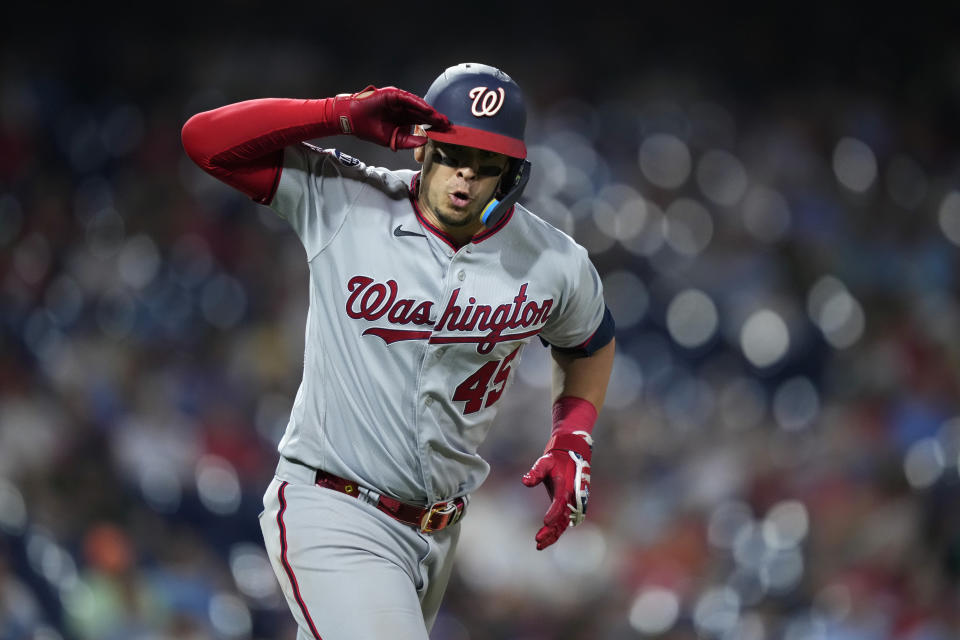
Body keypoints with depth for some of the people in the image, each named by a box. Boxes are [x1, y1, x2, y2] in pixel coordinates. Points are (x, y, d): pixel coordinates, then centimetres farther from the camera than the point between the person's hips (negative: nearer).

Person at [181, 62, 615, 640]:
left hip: (440, 529, 5)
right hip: (332, 514, -5)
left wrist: (572, 441, 3)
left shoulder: (556, 263, -3)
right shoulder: (341, 202, -10)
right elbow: (206, 138, -14)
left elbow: (589, 344, 18)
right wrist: (347, 116, -21)